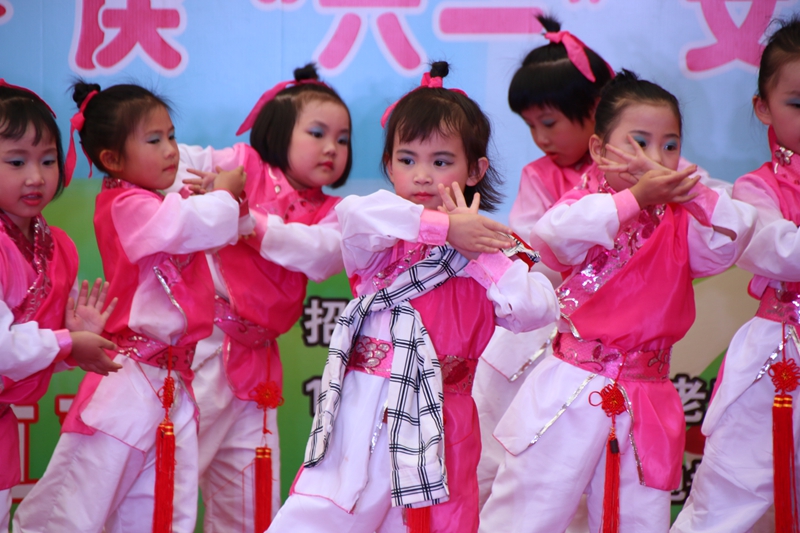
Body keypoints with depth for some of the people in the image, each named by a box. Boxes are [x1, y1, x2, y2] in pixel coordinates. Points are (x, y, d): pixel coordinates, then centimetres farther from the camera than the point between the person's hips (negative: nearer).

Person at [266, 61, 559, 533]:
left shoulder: (491, 249, 6)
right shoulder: (383, 238, 2)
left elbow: (537, 309, -11)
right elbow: (354, 215, -23)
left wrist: (479, 254, -10)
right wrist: (442, 225, -22)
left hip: (440, 427, 1)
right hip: (365, 418, -1)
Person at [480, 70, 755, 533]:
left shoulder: (680, 224, 9)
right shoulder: (586, 204, -3)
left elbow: (732, 236, -9)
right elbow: (554, 233, -26)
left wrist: (683, 187, -21)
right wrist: (634, 197, -30)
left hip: (646, 400, 4)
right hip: (572, 392, -4)